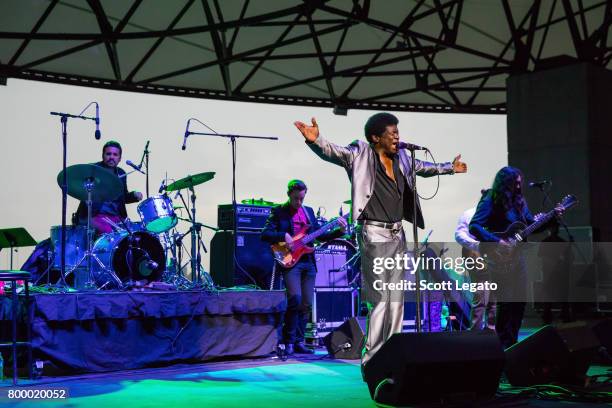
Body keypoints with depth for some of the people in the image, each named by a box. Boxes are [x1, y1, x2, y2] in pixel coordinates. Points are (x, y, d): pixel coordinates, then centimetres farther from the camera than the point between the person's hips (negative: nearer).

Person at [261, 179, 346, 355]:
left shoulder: (309, 211, 17)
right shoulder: (278, 212, 2)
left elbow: (320, 235, 17)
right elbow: (265, 234, -6)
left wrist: (339, 231, 4)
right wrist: (284, 236, -19)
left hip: (308, 262, 5)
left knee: (306, 304, 4)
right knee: (295, 299, -19)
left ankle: (299, 342, 14)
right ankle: (288, 341, -6)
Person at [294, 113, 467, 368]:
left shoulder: (401, 158, 14)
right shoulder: (360, 154, -5)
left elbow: (423, 167, 33)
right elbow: (332, 152, -21)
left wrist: (450, 168, 46)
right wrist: (315, 140, -42)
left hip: (397, 235, 7)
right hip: (374, 235, -7)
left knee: (397, 299, 9)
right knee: (379, 299, -9)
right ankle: (370, 361, -1)